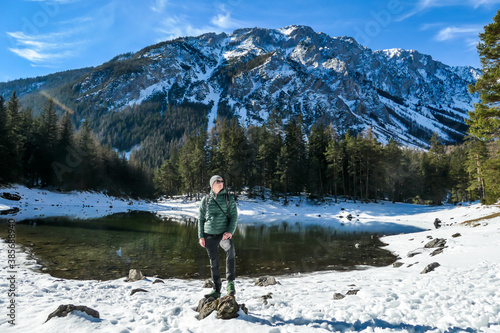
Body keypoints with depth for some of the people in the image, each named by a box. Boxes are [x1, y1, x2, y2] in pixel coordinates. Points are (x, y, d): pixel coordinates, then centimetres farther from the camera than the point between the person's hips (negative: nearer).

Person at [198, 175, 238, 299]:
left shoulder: (229, 199, 5)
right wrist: (201, 236, 4)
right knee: (214, 263, 6)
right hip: (209, 235, 2)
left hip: (224, 233, -2)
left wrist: (230, 232, -15)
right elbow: (201, 219, 12)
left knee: (230, 249, -32)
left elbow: (234, 216, 1)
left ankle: (230, 282, -26)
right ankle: (216, 290, 18)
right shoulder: (206, 200, 9)